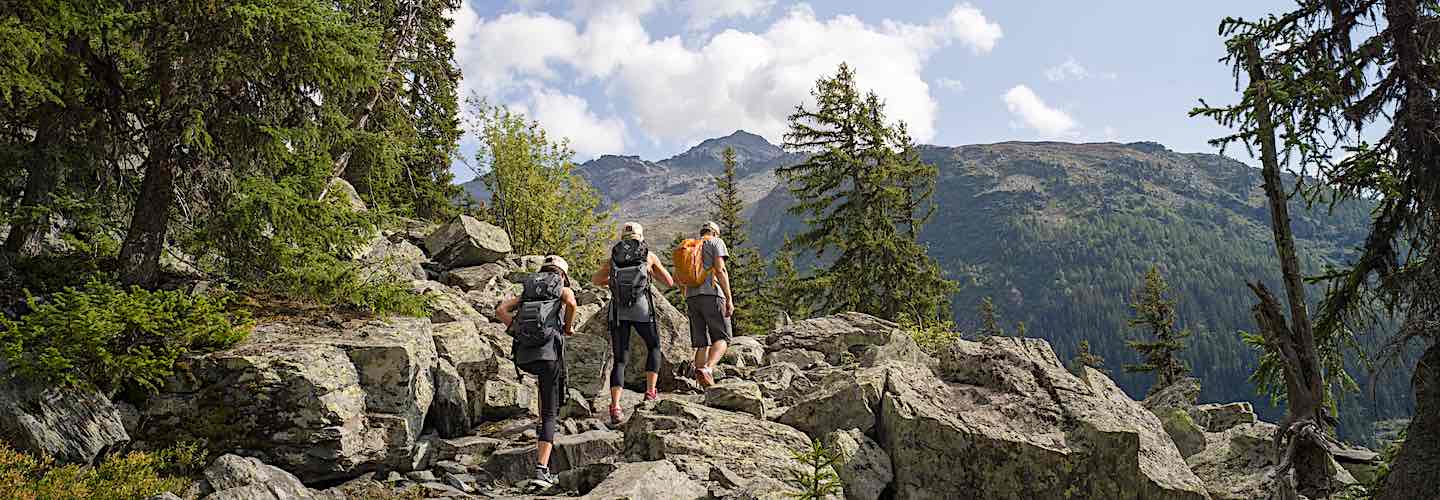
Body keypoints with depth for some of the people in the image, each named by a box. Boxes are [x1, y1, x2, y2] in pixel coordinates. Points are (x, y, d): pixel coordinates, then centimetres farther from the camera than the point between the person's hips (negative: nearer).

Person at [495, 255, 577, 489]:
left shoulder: (527, 292, 26)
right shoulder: (564, 290, 15)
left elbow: (500, 310, 11)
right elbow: (571, 302, -12)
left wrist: (517, 331, 13)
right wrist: (568, 326, 5)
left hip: (523, 357, 5)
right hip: (548, 353, -4)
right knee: (550, 414, 1)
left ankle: (542, 424, 33)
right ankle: (542, 469, -10)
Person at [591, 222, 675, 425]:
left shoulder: (613, 258, 19)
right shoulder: (649, 256, 13)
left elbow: (595, 280, 32)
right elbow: (670, 282, 22)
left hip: (618, 311, 2)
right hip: (641, 309, -2)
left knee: (619, 360, 6)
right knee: (654, 347, 23)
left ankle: (615, 406, -10)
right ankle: (650, 391, 11)